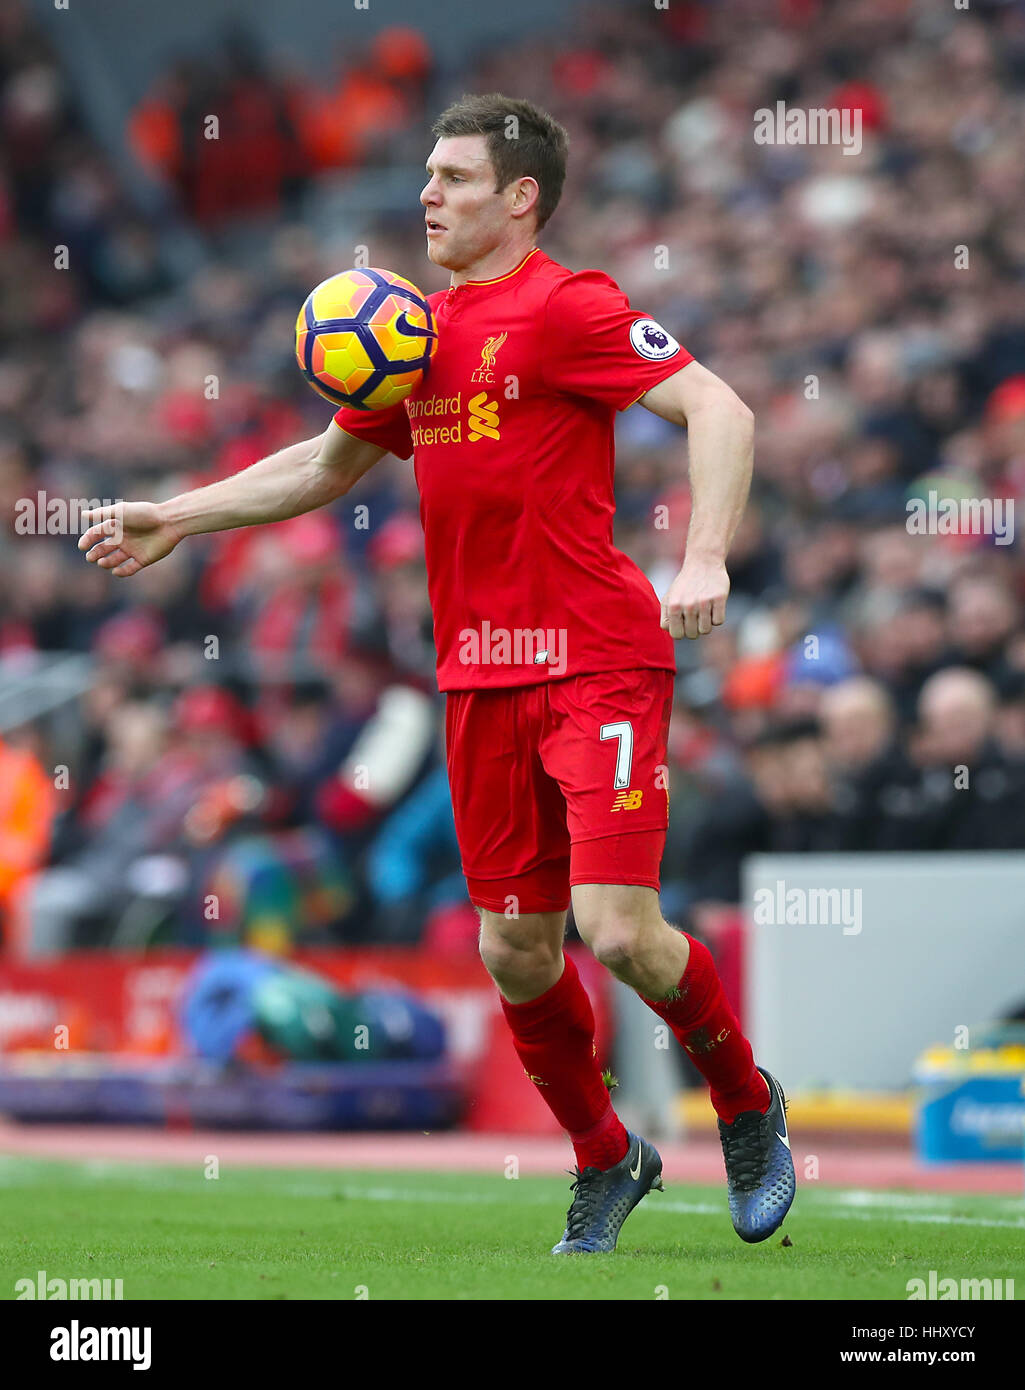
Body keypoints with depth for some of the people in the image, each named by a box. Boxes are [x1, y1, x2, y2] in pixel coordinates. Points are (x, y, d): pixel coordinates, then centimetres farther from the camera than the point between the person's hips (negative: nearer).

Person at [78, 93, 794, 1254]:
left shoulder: (567, 309, -8)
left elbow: (717, 410, -15)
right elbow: (329, 463, 29)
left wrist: (705, 560, -28)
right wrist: (176, 519, 25)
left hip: (596, 657, -7)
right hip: (480, 674, 7)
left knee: (618, 929, -15)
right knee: (515, 951, 5)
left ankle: (746, 1103, 13)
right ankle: (604, 1162, 25)